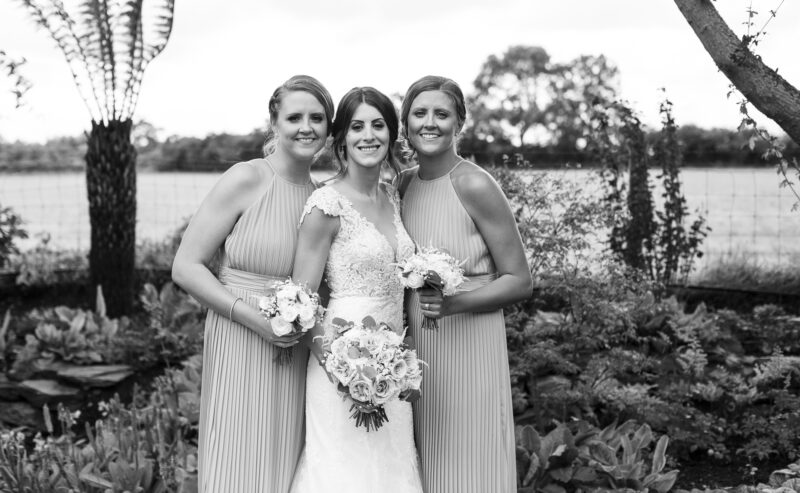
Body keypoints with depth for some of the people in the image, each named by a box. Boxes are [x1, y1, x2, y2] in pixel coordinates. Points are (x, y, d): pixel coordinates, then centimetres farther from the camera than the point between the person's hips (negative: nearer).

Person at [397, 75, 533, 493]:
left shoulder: (474, 186, -13)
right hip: (415, 350, 6)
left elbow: (519, 281, -9)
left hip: (469, 349, -5)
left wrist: (454, 304, -22)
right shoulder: (405, 183, 6)